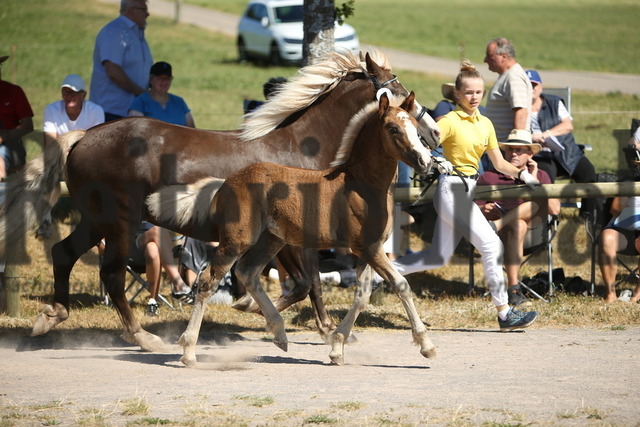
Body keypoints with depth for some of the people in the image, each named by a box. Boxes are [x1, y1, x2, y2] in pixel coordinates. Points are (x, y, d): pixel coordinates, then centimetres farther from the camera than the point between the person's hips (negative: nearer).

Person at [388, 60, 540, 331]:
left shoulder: (485, 124, 13)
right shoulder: (451, 121, -9)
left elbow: (499, 163, 15)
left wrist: (521, 174, -1)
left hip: (467, 191, 8)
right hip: (452, 189, -8)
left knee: (437, 258, 12)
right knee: (491, 244, -12)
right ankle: (504, 313, -9)